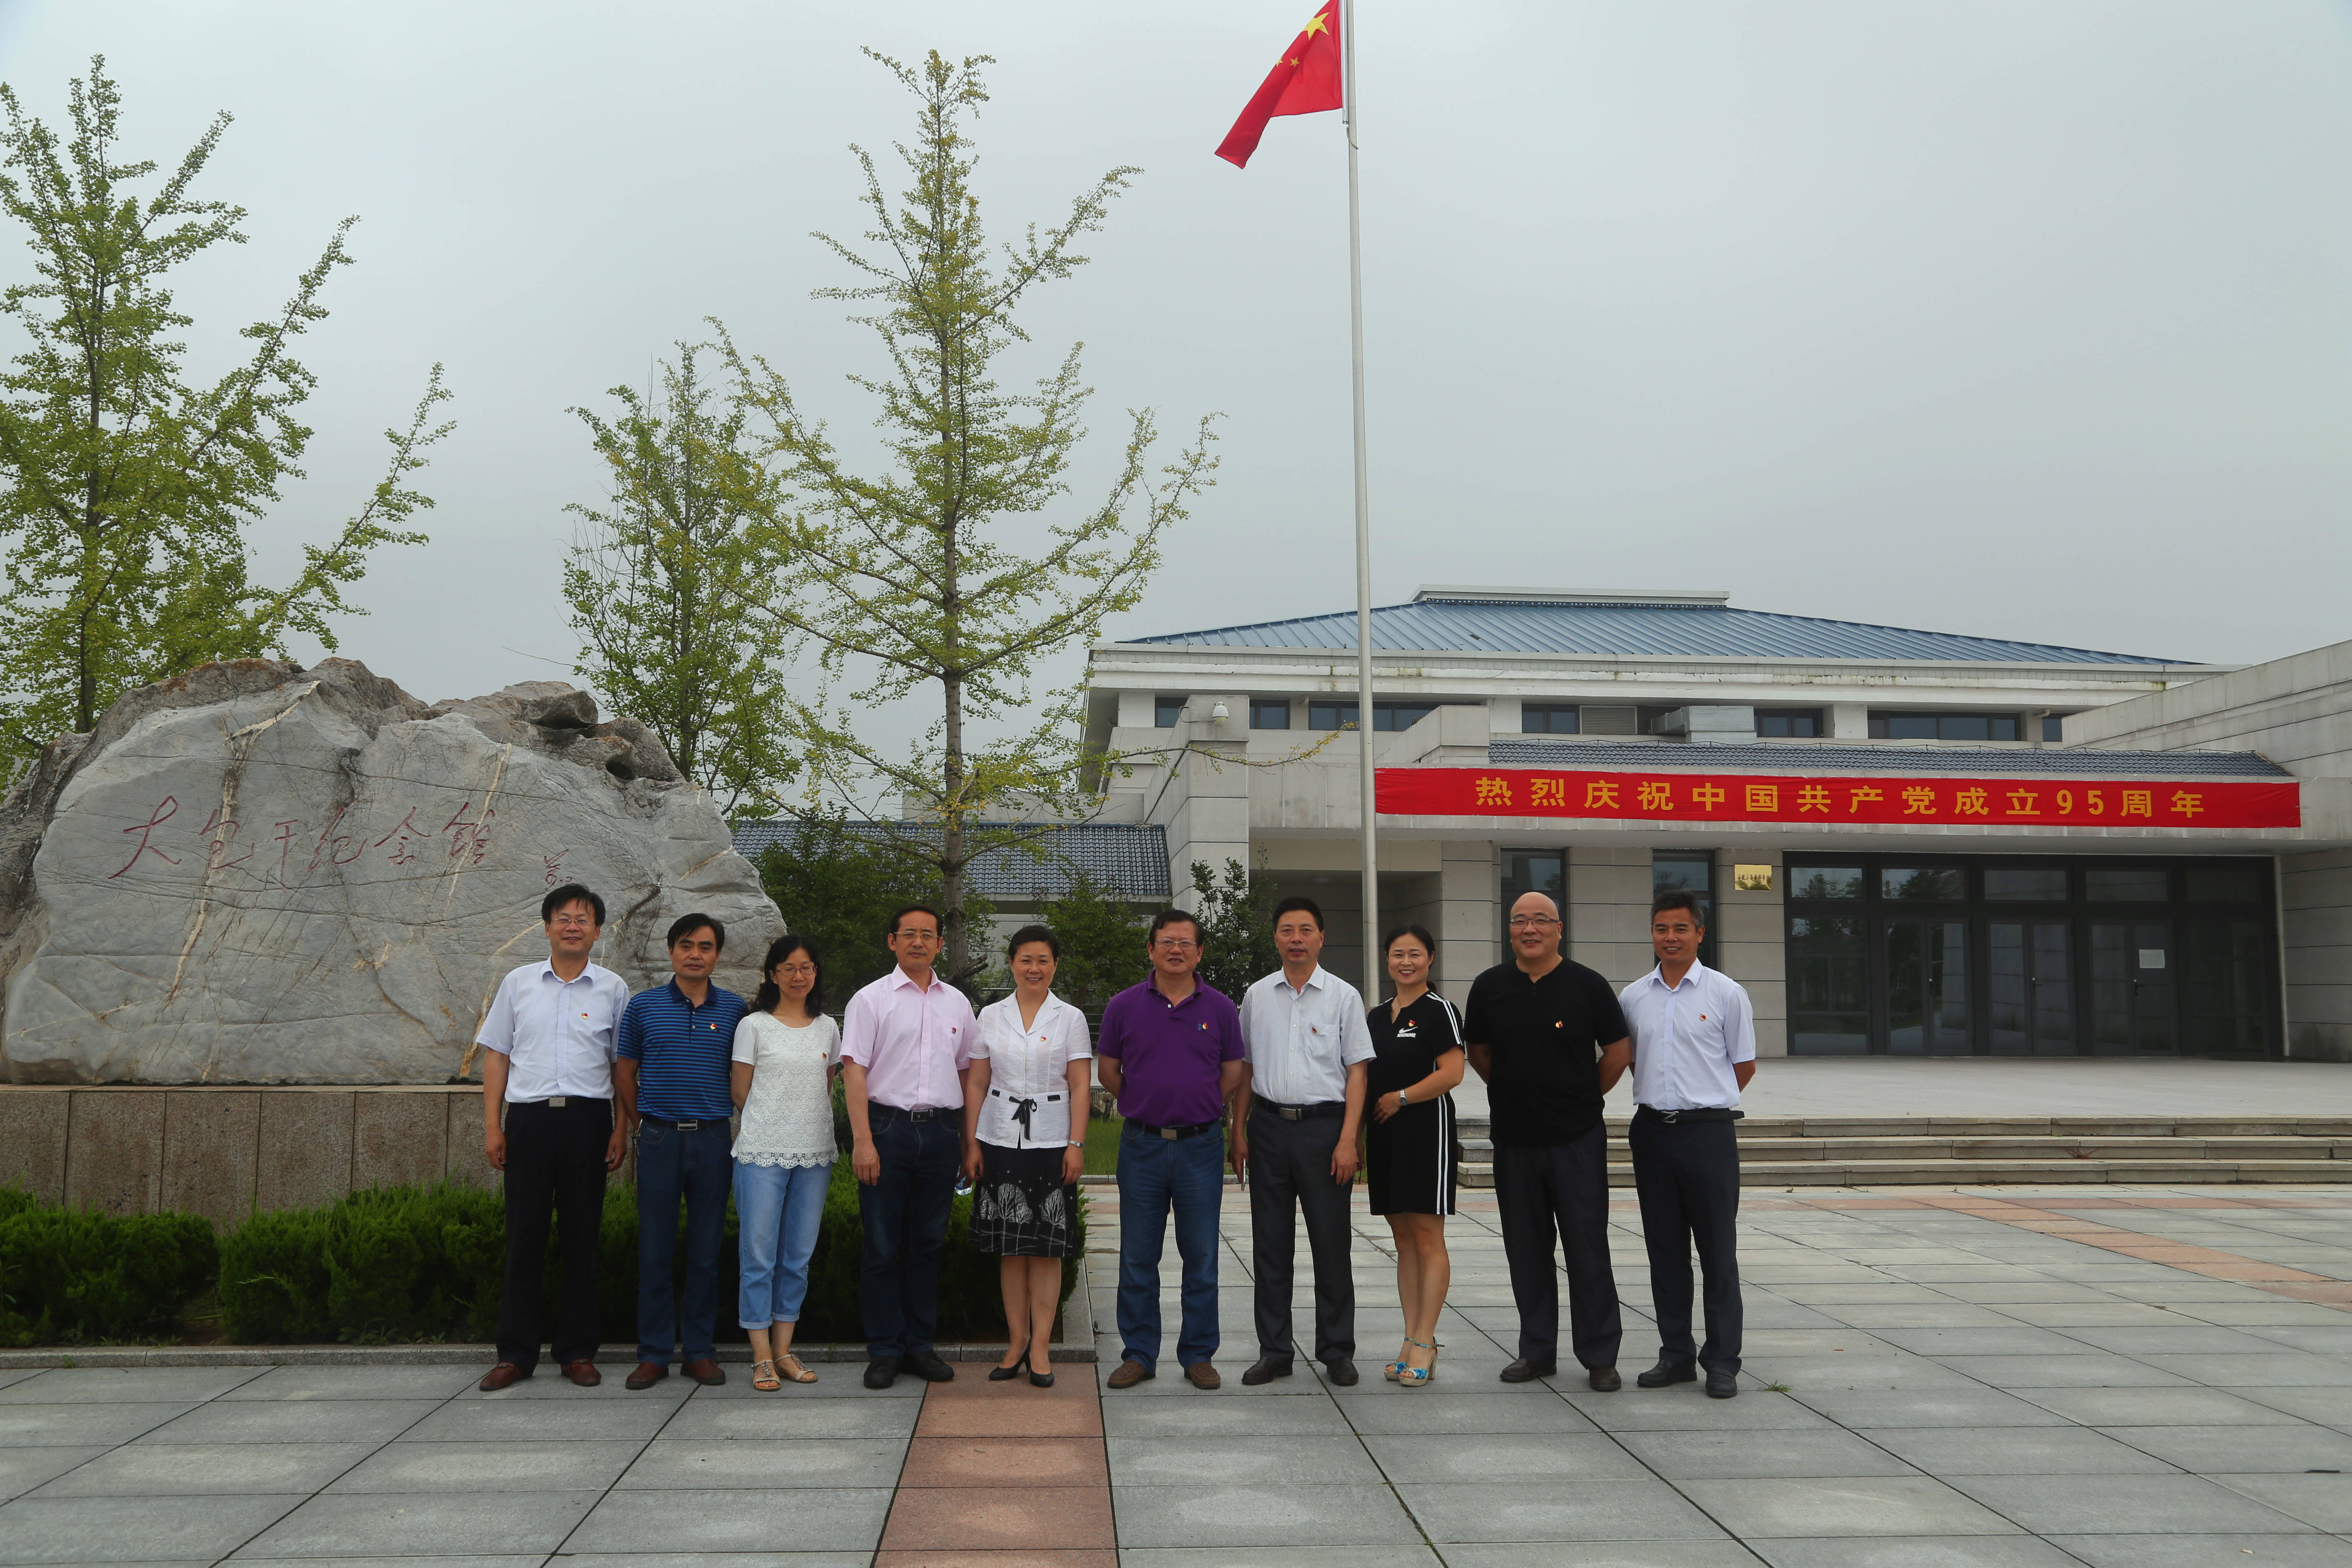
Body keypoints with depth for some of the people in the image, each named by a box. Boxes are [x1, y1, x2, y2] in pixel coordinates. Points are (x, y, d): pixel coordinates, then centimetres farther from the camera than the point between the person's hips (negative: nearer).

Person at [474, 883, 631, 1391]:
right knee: (524, 1235, 2)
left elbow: (623, 1065, 8)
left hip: (588, 1119, 0)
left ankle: (578, 1352, 13)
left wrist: (621, 1131, 0)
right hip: (529, 1117, 1)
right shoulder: (518, 983, 9)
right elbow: (497, 1056, 11)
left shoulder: (613, 989, 7)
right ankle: (516, 1353, 10)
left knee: (582, 1237, 4)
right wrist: (492, 1125, 3)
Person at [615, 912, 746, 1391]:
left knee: (706, 1250, 5)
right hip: (660, 1137, 0)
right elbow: (625, 1071, 12)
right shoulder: (643, 1006, 4)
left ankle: (701, 1350, 14)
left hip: (713, 1138, 1)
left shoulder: (734, 1009, 5)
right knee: (655, 1249, 3)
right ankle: (654, 1354, 10)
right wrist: (643, 1123, 10)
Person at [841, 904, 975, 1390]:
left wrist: (967, 1139, 12)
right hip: (887, 1126, -3)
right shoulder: (871, 999, 1)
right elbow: (854, 1071, -5)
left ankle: (920, 1345, 17)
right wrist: (862, 1140, -13)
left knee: (928, 1242, 8)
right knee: (883, 1245, 0)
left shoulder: (956, 1003, 14)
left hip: (940, 1130, 3)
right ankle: (884, 1350, 9)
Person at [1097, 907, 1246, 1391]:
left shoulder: (1219, 1008, 2)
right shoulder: (1125, 1006, 2)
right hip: (1142, 1146, 0)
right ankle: (1138, 1354, 16)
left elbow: (1233, 1075, 10)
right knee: (1138, 1258, 6)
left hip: (1200, 1146, 0)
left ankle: (1198, 1355, 16)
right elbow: (1107, 1069, 12)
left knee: (1201, 1258, 6)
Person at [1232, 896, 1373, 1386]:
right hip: (1268, 1125, 3)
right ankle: (1274, 1351, 16)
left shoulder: (1343, 996, 1)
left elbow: (1357, 1071, -1)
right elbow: (1245, 1069, 14)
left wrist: (1348, 1139, -9)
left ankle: (1337, 1352, 13)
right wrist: (1239, 1133, 7)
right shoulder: (1257, 996, 9)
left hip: (1324, 1125, -3)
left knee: (1331, 1244, 2)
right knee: (1270, 1245, 7)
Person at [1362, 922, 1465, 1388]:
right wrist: (1358, 1132, 13)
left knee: (1428, 1238, -5)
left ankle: (1424, 1343, -2)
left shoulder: (1438, 1009, -6)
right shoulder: (1377, 1016, 16)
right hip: (1385, 1135, 7)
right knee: (1404, 1239, 9)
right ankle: (1413, 1340, 13)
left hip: (1426, 1129, -7)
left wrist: (1400, 1098, -12)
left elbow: (1452, 1073, -15)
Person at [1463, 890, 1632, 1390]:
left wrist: (1581, 1098, 8)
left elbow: (1618, 1051, 5)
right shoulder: (1490, 987, 4)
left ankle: (1599, 1357, 8)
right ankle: (1537, 1351, 20)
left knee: (1588, 1249, -1)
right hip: (1513, 1139, 3)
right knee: (1526, 1251, 9)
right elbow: (1478, 1052, 17)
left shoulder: (1587, 985, -3)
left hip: (1578, 1140, -3)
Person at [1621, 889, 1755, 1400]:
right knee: (1665, 1249, 9)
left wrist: (1702, 1103, 10)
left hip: (1708, 1131, -4)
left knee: (1718, 1251, 0)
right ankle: (1676, 1354, 19)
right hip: (1652, 1131, 4)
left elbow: (1744, 1066, 5)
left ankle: (1722, 1361, 7)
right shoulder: (1633, 997, 8)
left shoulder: (1725, 993, -1)